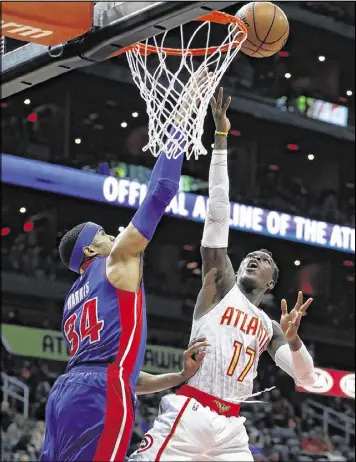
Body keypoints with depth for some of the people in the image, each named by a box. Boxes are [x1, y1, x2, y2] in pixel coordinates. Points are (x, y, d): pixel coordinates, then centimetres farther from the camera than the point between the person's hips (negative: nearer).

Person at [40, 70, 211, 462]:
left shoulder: (74, 299, 34)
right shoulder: (118, 261, 11)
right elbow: (160, 191, 7)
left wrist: (181, 377, 27)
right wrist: (182, 113, 12)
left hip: (66, 392, 9)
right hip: (98, 398, -9)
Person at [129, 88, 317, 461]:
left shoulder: (270, 328, 24)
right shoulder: (221, 284, 12)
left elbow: (306, 379, 15)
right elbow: (217, 213, 4)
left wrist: (293, 339, -5)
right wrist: (221, 138, -1)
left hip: (229, 427, 6)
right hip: (186, 413, -5)